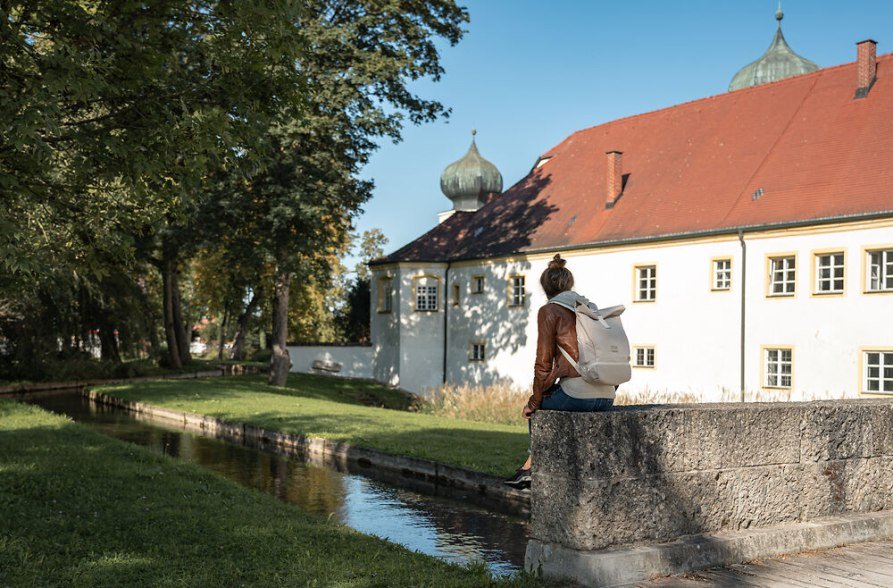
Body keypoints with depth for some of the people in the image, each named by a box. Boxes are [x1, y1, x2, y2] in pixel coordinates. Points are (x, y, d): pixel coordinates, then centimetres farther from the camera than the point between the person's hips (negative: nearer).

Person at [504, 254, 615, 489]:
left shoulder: (549, 311, 0)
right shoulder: (592, 309, 18)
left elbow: (544, 362, -3)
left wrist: (535, 401, 9)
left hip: (577, 395, -6)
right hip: (607, 398, 6)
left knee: (538, 406, 25)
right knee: (549, 399, 31)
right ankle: (530, 467, 33)